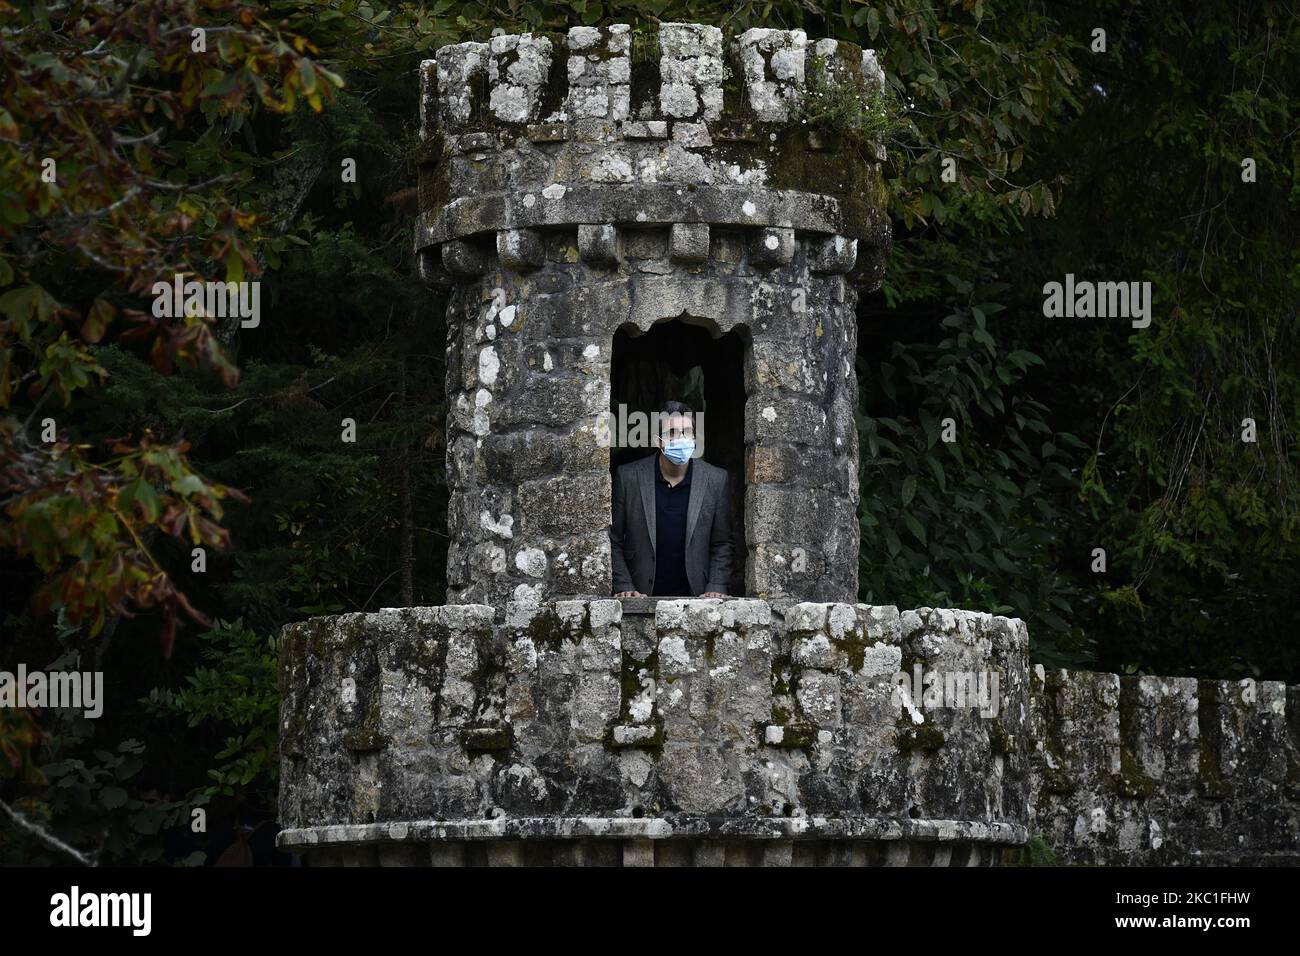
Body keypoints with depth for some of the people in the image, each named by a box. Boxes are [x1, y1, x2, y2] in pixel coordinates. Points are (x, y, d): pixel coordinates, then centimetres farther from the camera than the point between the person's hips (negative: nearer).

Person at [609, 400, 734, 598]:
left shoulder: (717, 480, 5)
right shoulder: (628, 477, 2)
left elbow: (722, 545, 10)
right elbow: (613, 542, 7)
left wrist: (716, 589, -2)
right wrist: (624, 588, -3)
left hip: (693, 596, 1)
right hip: (643, 596, 0)